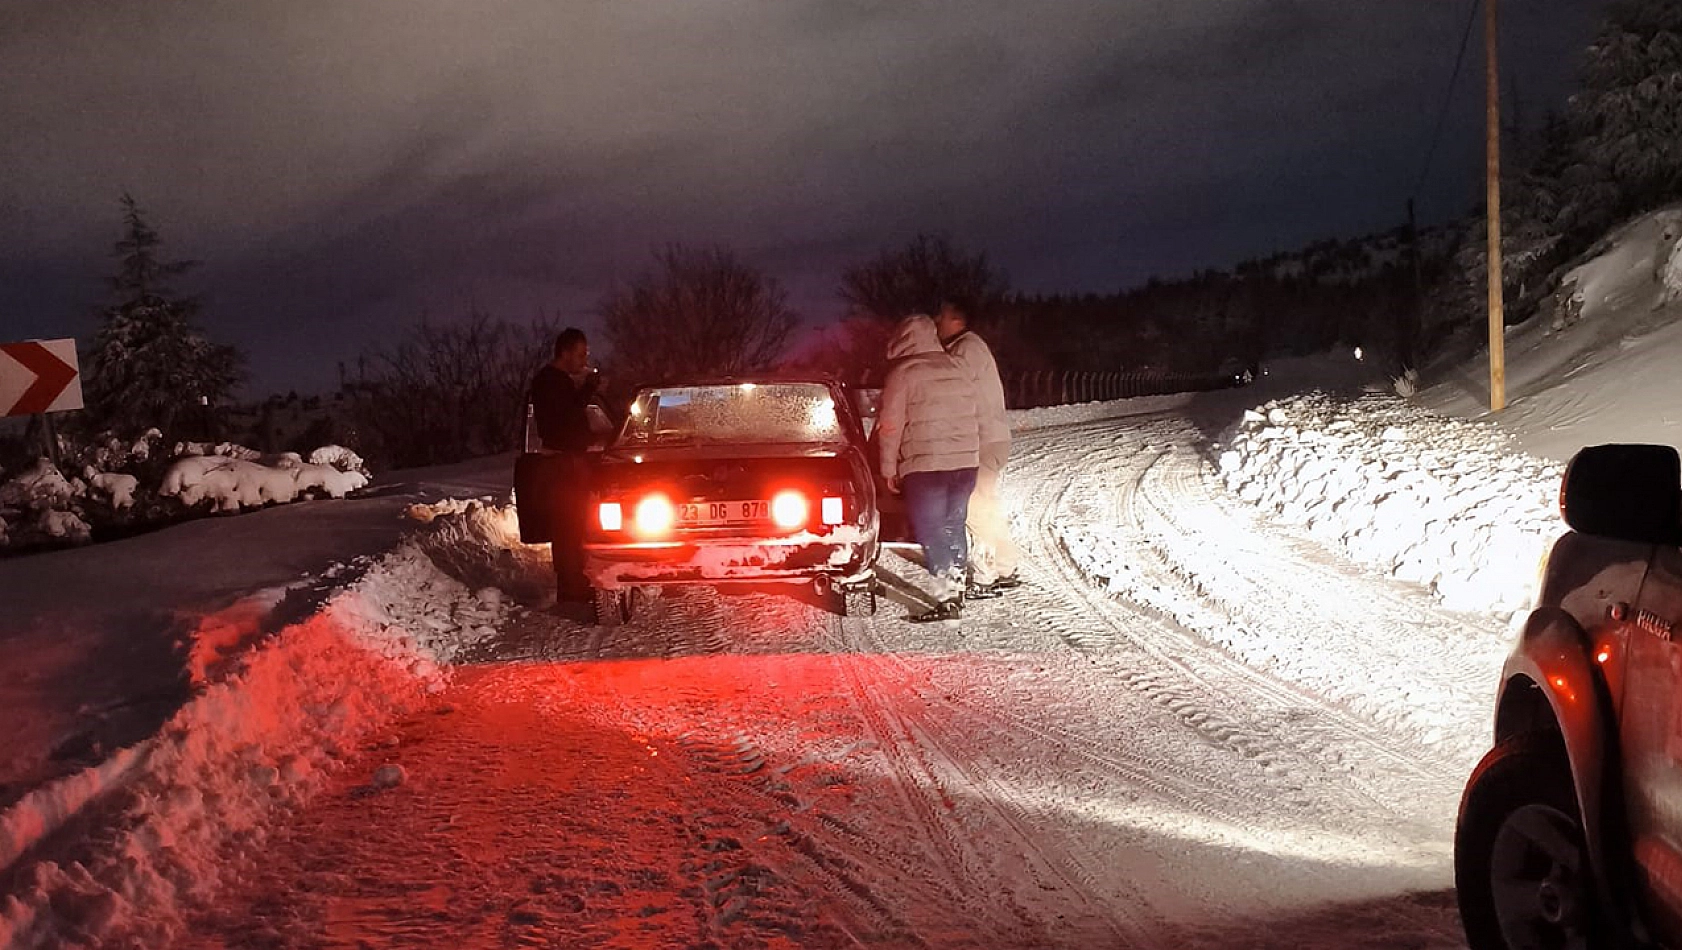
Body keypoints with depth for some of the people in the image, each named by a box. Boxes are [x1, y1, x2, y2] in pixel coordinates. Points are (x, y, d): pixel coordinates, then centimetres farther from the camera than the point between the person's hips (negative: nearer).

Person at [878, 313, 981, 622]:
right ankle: (957, 590, 22)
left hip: (925, 465, -6)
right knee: (952, 526, 18)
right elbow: (973, 418, 18)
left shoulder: (902, 373, -8)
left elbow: (890, 426, -8)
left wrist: (889, 469, 0)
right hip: (966, 461, 7)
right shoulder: (956, 369, 12)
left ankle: (947, 599, -9)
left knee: (930, 531, -2)